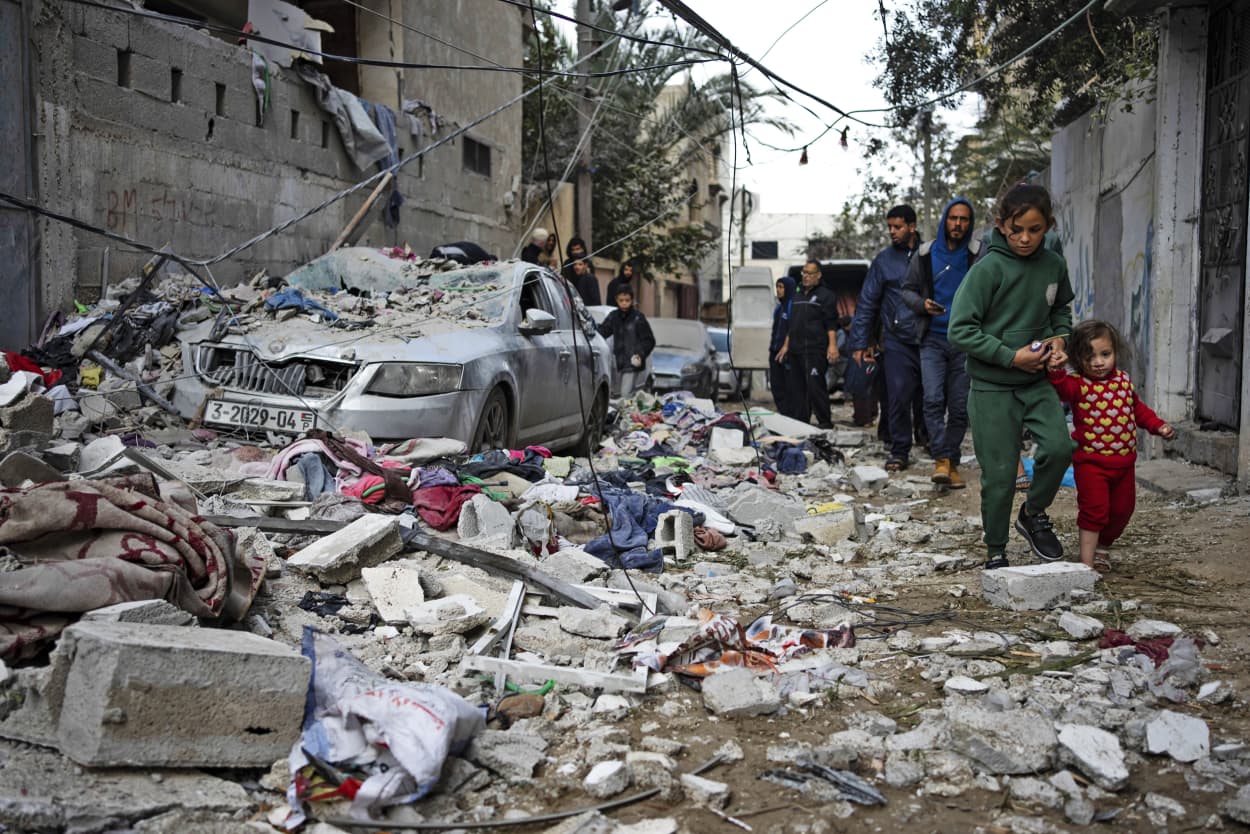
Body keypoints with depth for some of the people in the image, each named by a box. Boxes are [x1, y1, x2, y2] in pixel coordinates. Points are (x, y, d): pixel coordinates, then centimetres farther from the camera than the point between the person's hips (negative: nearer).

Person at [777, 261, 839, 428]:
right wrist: (786, 345, 23)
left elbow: (831, 324, -6)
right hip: (796, 350, 8)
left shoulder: (825, 295, 1)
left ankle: (825, 422, -6)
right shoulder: (798, 296, 22)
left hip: (815, 350, -8)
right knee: (797, 387, 7)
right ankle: (799, 421, 12)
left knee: (815, 386, -12)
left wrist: (832, 345, -16)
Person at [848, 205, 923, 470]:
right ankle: (899, 451, 8)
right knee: (898, 396, -4)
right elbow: (867, 302, 6)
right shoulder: (884, 259, 7)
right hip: (897, 342, 0)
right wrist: (859, 343, 2)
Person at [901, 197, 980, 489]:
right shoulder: (925, 254, 5)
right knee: (933, 399, -15)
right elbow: (908, 289, 12)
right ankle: (942, 458, -8)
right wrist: (922, 304, -9)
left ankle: (951, 463, 16)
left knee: (959, 407, 4)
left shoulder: (978, 254, 0)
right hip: (933, 339, 0)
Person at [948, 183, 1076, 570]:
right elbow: (960, 330, -16)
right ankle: (995, 552, 21)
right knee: (999, 474, 1)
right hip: (992, 386, -4)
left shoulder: (1053, 265, 2)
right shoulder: (988, 268, -14)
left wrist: (1060, 336, 1)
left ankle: (1033, 513, 14)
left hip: (1038, 381, 4)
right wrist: (1011, 356, -18)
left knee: (1059, 446, -16)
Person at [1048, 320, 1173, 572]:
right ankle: (1087, 560, 0)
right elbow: (1062, 388, -36)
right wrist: (1055, 372, -54)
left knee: (1122, 509, 16)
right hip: (1091, 462, -6)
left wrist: (1158, 426, 12)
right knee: (1094, 510, -9)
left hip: (1124, 461, 6)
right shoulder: (1077, 384, -13)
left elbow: (1138, 409, 21)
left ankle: (1103, 546, 39)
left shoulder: (1123, 381, 6)